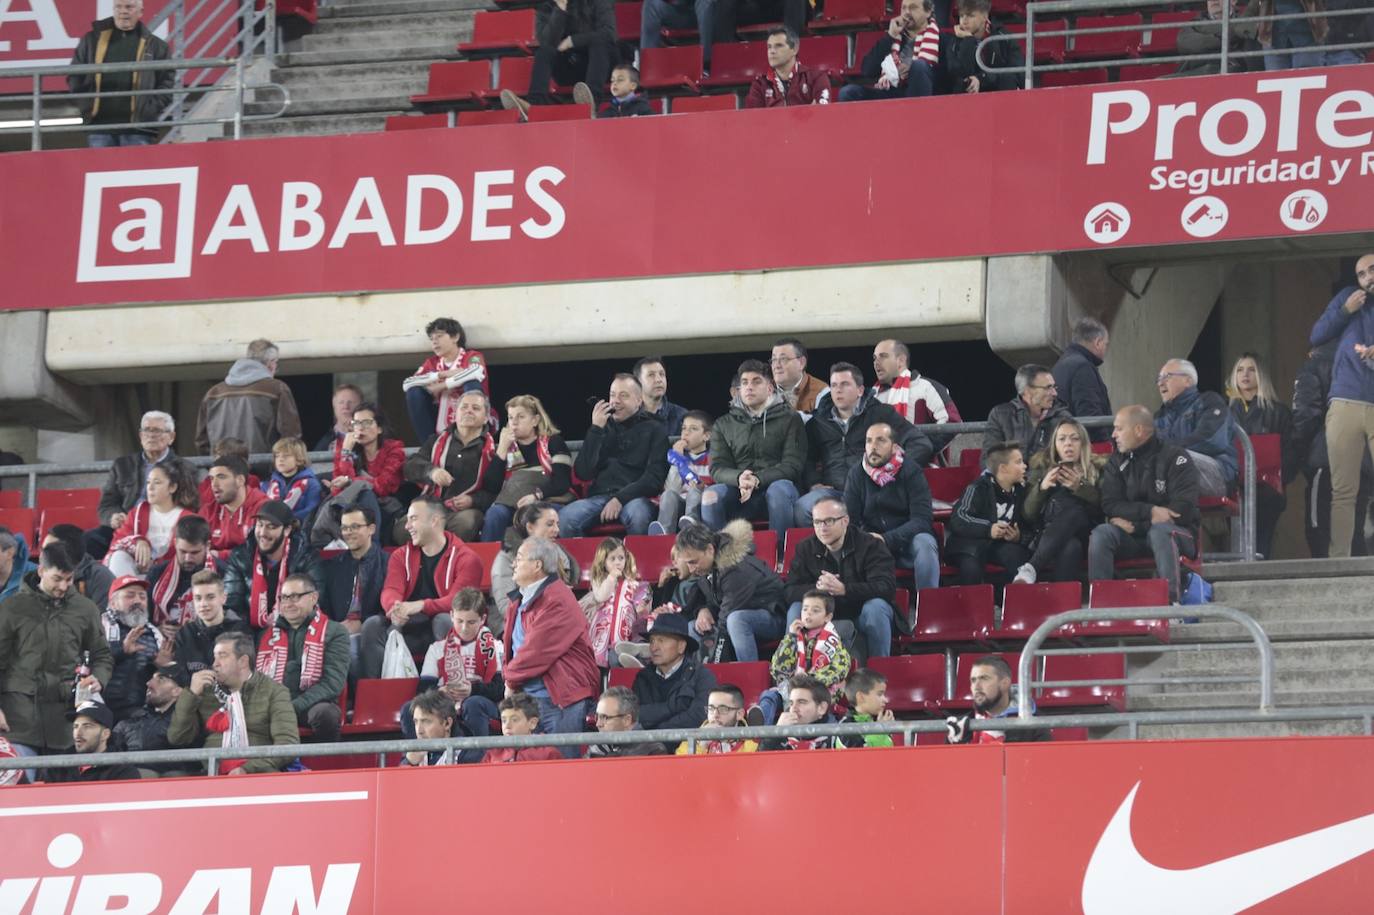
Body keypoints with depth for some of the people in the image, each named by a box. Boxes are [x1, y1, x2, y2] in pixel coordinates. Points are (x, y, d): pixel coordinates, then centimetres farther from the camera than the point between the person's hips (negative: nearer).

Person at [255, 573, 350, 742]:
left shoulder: (334, 632, 8)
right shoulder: (268, 635, 21)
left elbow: (333, 682, -4)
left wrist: (295, 706, -16)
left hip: (315, 704, -2)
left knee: (324, 713, -38)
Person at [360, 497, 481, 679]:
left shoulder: (465, 559, -1)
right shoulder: (401, 556, 15)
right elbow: (391, 591, -1)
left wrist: (420, 606, -31)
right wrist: (395, 609, -28)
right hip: (408, 626, 4)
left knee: (444, 621, -36)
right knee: (372, 625, -22)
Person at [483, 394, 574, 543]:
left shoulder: (553, 443, 7)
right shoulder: (506, 446, 18)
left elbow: (562, 483, -7)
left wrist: (537, 495, -25)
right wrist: (502, 449, -2)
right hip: (510, 503, 3)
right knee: (494, 514, -31)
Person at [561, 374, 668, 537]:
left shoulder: (653, 429, 12)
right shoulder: (603, 428, 21)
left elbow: (655, 477, 1)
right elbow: (583, 473, 10)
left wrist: (620, 499, -13)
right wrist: (595, 430, 2)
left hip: (634, 497, -3)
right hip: (598, 497, 3)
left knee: (637, 516, -39)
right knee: (563, 518, -27)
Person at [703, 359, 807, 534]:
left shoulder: (790, 419, 10)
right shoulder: (723, 425, 19)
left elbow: (793, 465, -1)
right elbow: (717, 467, 8)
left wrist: (758, 480, -18)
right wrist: (739, 478, -17)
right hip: (738, 493, 2)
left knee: (780, 489, -36)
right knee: (711, 494, -28)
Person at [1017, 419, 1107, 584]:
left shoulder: (1097, 469, 15)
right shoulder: (1041, 470, 19)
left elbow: (1103, 508, 0)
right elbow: (1028, 514, 9)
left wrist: (1079, 487, -14)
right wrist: (1041, 487, -9)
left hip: (1085, 538, -1)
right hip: (1045, 538, 1)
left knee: (1073, 512, -37)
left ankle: (1031, 568, -47)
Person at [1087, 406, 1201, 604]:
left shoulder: (1175, 458, -5)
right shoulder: (1117, 462, 10)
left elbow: (1184, 510, -14)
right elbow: (1110, 506, -1)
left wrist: (1132, 524, -13)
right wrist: (1150, 511, -19)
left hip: (1175, 532, -4)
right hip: (1134, 536, 4)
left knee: (1160, 531, -38)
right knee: (1101, 534, -25)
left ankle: (1171, 602, -44)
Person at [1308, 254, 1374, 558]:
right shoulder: (1349, 297, 15)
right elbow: (1317, 336, 13)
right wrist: (1346, 310, 1)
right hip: (1345, 405, 0)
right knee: (1343, 490, -4)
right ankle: (1339, 558, -5)